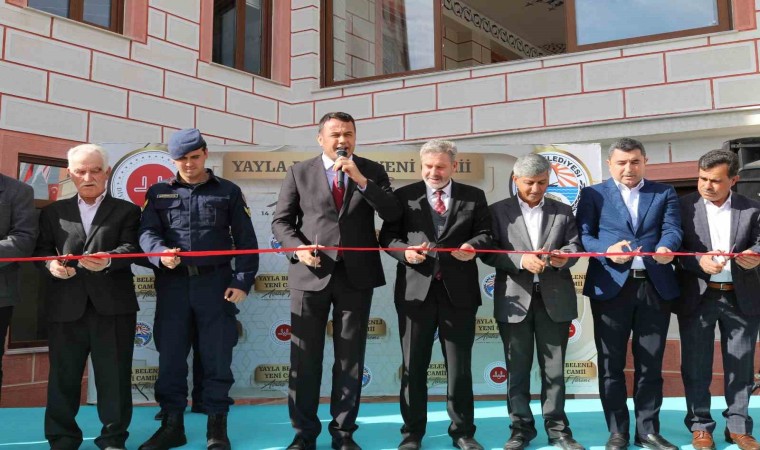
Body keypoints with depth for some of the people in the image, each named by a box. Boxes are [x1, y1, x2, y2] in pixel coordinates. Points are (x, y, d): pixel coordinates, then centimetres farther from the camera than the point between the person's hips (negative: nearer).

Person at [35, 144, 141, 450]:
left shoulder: (126, 211, 10)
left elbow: (131, 248, -4)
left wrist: (108, 259, -25)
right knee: (63, 374, 8)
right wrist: (51, 264, -12)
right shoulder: (53, 212, 16)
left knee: (114, 374, 3)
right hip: (66, 305, 2)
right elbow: (41, 250, 10)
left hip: (113, 305, -2)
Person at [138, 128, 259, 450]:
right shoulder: (158, 192, 12)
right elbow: (147, 231, 1)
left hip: (215, 283, -1)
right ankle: (172, 424, 19)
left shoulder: (228, 192, 8)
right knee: (170, 356, 6)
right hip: (172, 285, 2)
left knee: (217, 356, 2)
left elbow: (246, 240, 4)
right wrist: (160, 252, -22)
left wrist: (242, 282, -6)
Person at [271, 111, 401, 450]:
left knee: (350, 358, 7)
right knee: (304, 358, 5)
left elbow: (393, 214, -6)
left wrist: (361, 180, -15)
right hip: (310, 274, 0)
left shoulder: (372, 171, 6)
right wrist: (298, 247, -13)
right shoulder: (299, 172, 5)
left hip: (356, 275, 1)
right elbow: (281, 220, 5)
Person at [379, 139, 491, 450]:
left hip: (459, 290, 0)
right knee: (413, 365, 8)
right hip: (416, 289, 0)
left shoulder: (474, 197, 9)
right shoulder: (404, 196, 7)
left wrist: (473, 245, -15)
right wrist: (404, 250, -15)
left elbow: (486, 233, 6)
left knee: (460, 366, 9)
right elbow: (387, 236, 4)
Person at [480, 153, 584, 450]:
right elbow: (489, 252, -5)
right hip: (515, 300, -1)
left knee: (554, 368, 8)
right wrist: (521, 260, -19)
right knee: (517, 369, 7)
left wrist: (564, 256, -18)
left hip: (555, 300, 2)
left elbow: (574, 244, 4)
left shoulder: (563, 211, 12)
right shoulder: (498, 211, 4)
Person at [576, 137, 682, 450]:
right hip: (611, 286, -1)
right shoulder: (593, 194, 8)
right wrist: (607, 250, -22)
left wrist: (665, 248, -23)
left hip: (655, 287, 2)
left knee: (650, 363, 9)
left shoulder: (664, 193, 14)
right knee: (611, 363, 5)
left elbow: (672, 229, -1)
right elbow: (583, 235, -2)